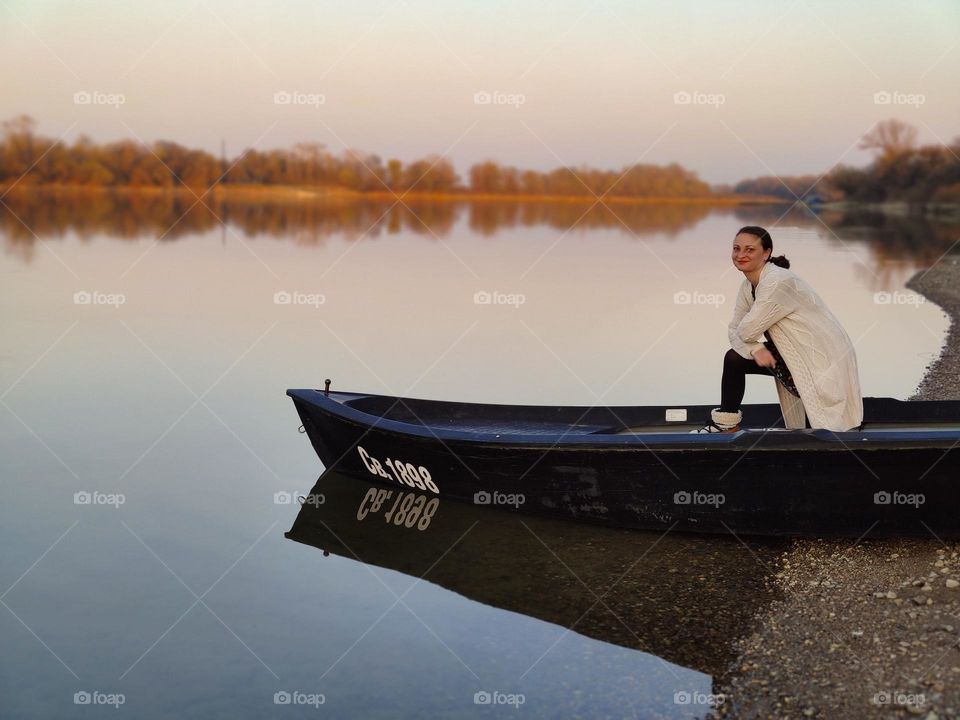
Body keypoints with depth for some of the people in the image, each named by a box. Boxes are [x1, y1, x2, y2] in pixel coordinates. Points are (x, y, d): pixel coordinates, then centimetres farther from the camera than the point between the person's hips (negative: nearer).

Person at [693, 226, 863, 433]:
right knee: (734, 358, 2)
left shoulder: (778, 283, -25)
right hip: (794, 355, 9)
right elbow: (734, 330, 2)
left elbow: (747, 332, -24)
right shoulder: (748, 285, 4)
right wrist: (755, 349, -17)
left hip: (824, 360, -9)